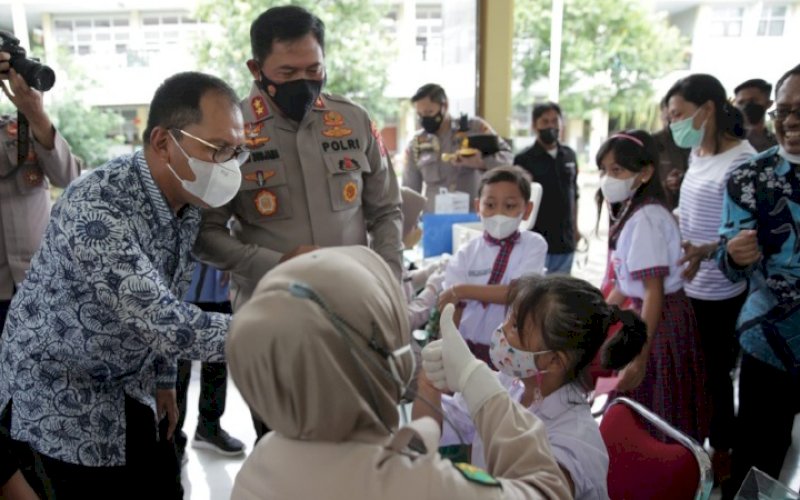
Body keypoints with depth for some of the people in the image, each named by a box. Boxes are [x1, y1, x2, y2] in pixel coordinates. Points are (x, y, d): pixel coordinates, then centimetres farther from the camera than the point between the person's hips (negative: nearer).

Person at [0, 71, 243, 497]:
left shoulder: (187, 200, -6)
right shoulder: (94, 210, -31)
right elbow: (166, 325, -37)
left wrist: (163, 378, 11)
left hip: (128, 391, 7)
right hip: (57, 401, -6)